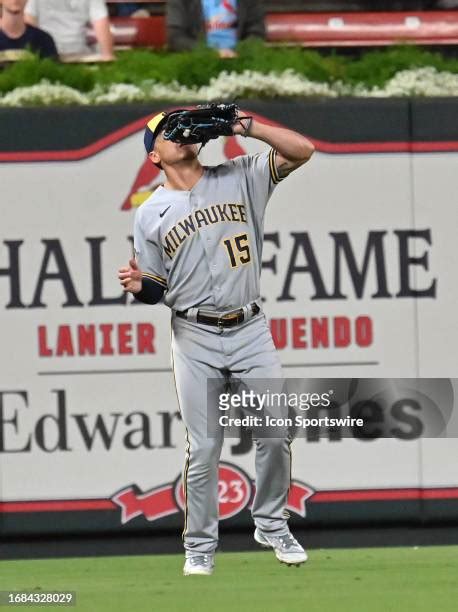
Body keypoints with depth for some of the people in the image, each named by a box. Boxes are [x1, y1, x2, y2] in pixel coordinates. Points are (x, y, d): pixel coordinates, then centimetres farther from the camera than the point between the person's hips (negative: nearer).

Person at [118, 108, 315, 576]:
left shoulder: (239, 178, 4)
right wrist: (138, 287, -16)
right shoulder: (150, 214, 4)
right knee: (202, 449, -3)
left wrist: (245, 126, -14)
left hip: (250, 330, 1)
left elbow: (302, 150, -5)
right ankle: (200, 546, 8)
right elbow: (158, 289, 7)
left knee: (275, 434, -2)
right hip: (195, 338, -1)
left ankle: (271, 525, 17)